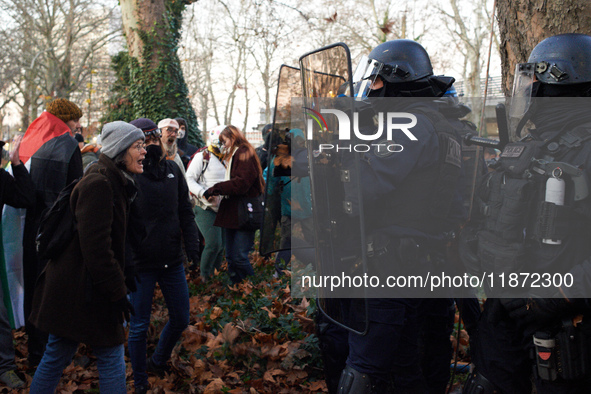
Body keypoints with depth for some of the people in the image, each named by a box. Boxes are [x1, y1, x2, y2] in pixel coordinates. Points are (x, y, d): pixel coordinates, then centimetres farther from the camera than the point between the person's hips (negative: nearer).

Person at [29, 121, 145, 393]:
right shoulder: (98, 185, -19)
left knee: (56, 358, 16)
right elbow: (96, 247, -24)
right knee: (111, 359, 0)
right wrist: (117, 292, -19)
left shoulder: (112, 182, 13)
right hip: (82, 290, -10)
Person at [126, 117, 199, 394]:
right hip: (141, 265, -5)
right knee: (139, 327, 5)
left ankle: (158, 361, 40)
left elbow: (185, 213, 12)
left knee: (180, 320, 15)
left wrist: (192, 247, 2)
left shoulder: (173, 170, 7)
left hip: (173, 262, 5)